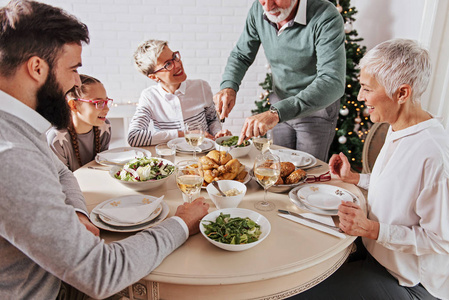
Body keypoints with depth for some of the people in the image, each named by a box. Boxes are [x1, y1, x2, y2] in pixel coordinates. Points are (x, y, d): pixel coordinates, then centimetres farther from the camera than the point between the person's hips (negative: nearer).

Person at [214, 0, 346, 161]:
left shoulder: (326, 17, -28)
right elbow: (241, 55, 2)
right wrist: (229, 86, -20)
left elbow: (333, 82, -39)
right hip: (280, 105, 5)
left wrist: (276, 112, -49)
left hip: (317, 108, -4)